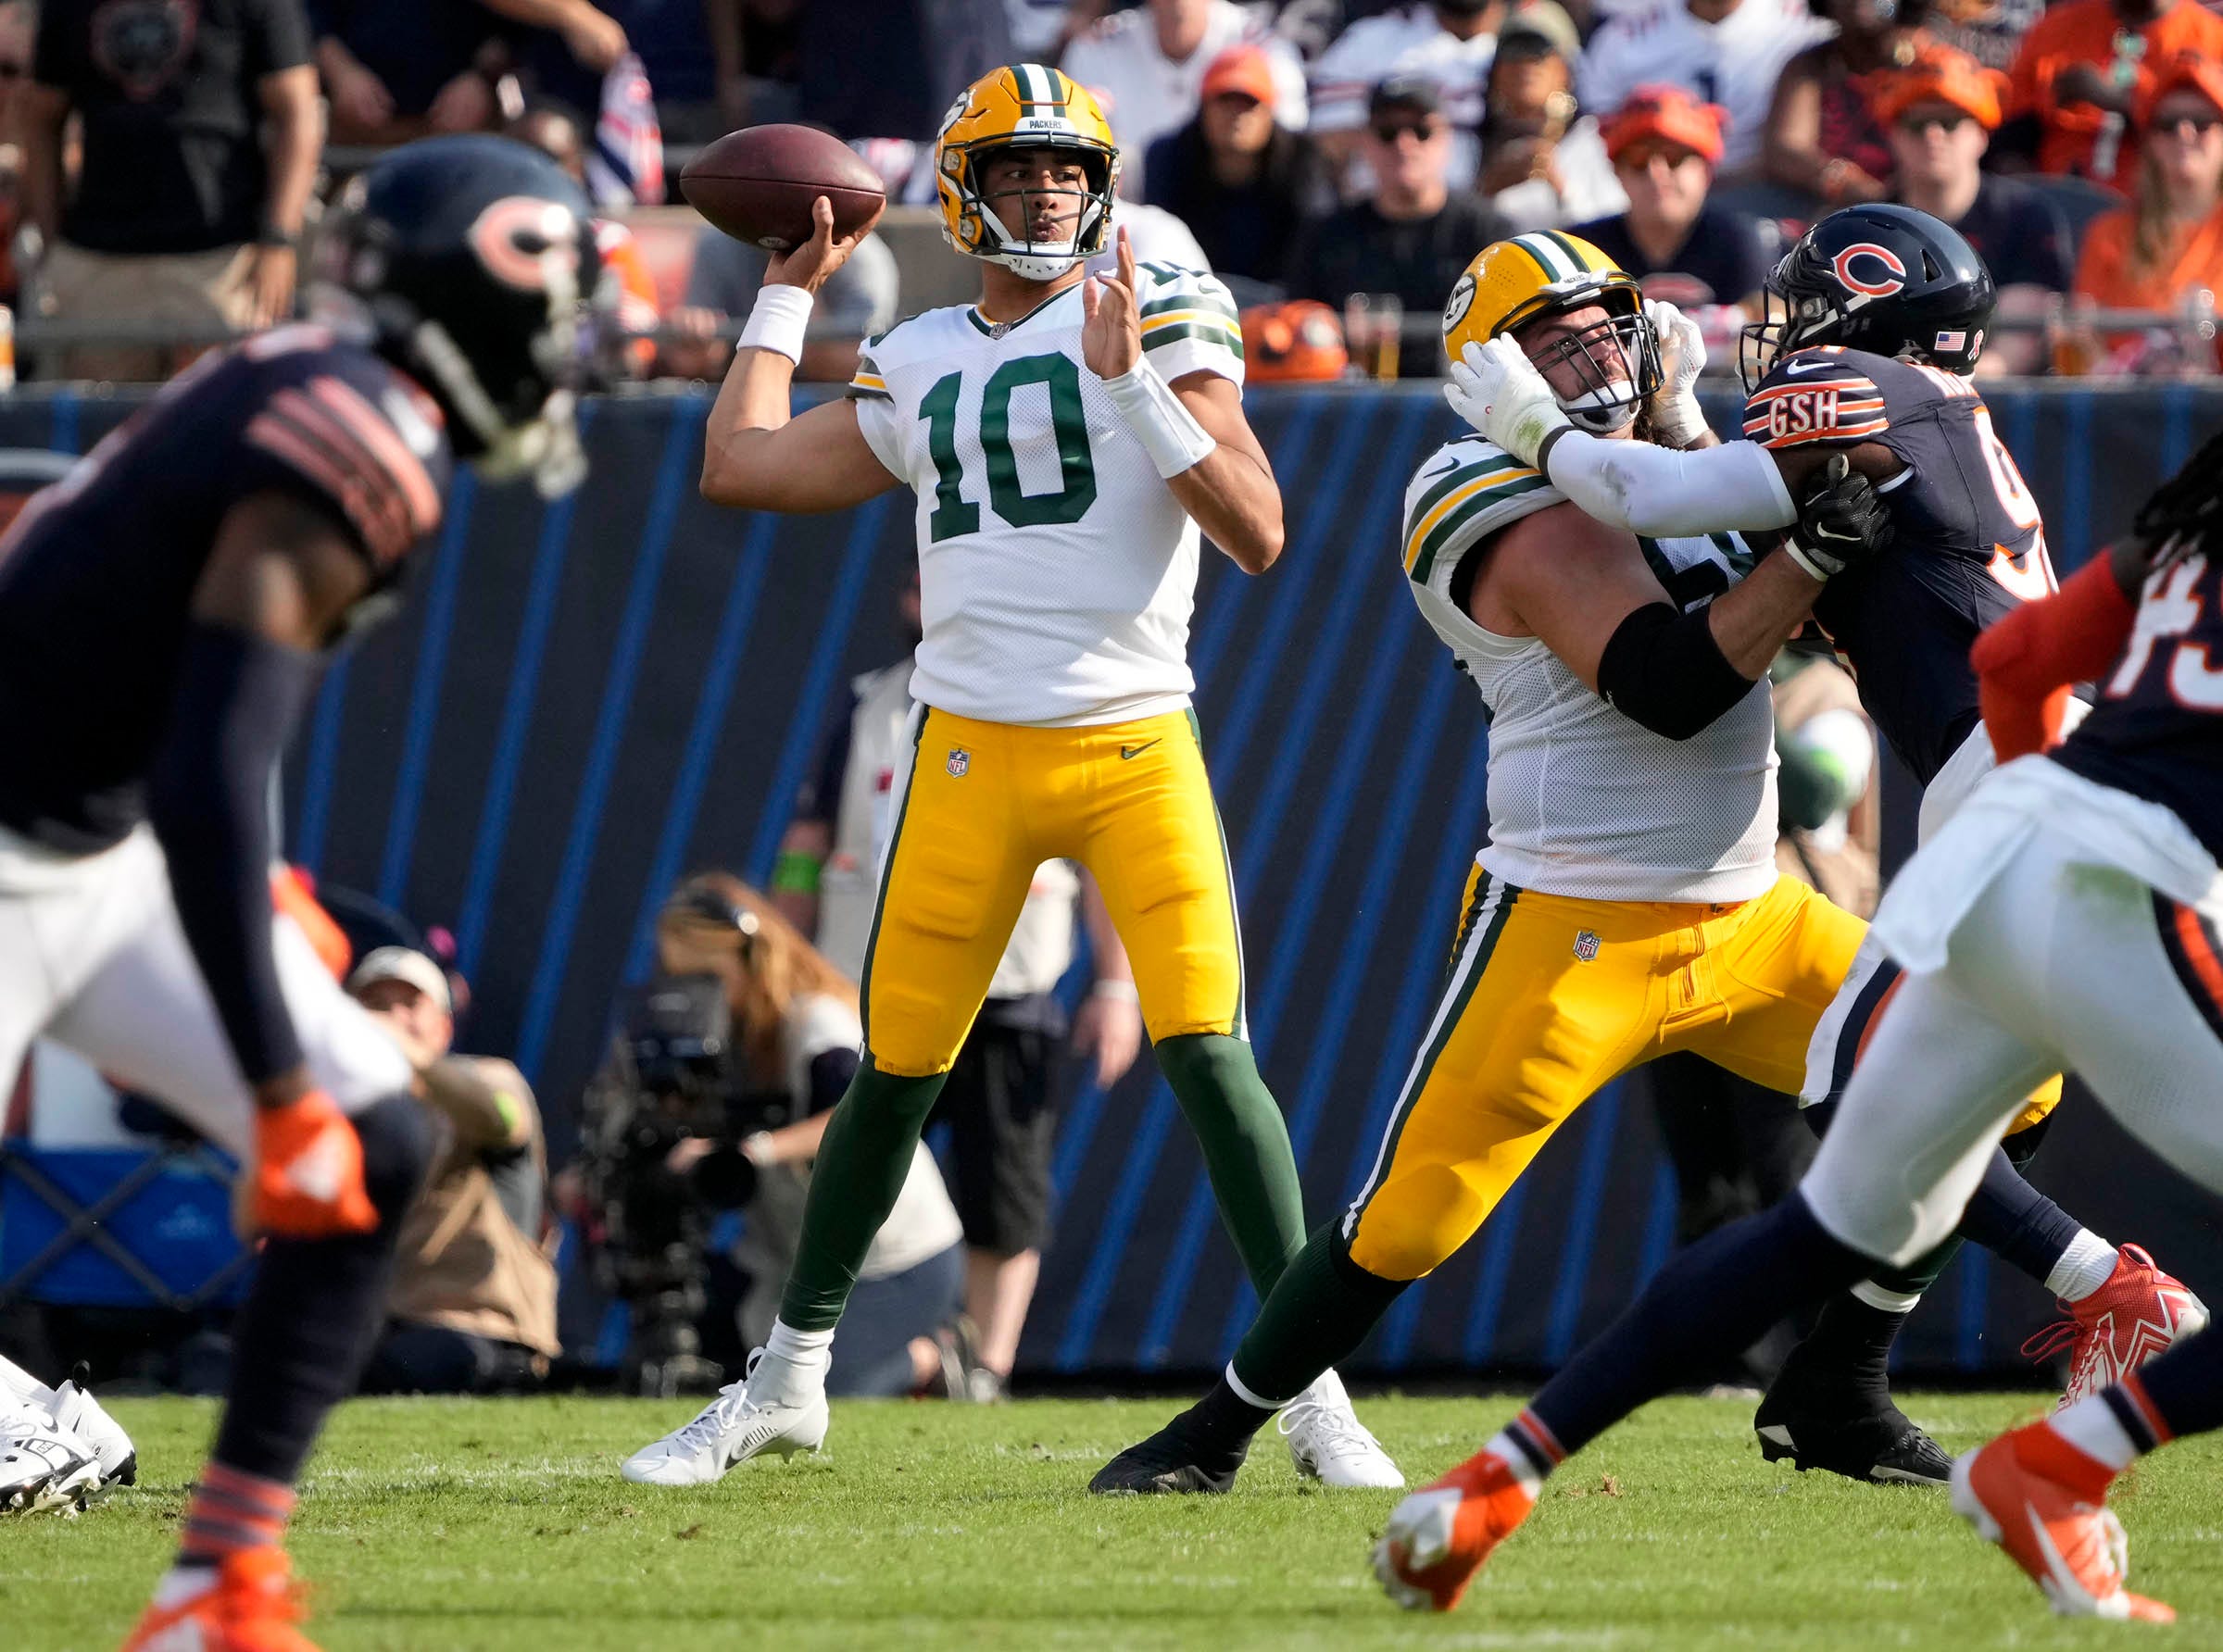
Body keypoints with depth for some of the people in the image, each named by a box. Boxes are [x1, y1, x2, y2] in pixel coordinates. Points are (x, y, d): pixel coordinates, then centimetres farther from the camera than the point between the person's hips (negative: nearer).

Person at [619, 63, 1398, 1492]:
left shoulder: (1162, 316, 1)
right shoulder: (922, 366, 14)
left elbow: (1257, 534, -8)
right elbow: (740, 468, 15)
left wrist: (1135, 387, -18)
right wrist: (791, 288, 21)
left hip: (1138, 745, -3)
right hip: (973, 752, 3)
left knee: (1209, 1052, -14)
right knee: (896, 1073, 7)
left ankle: (1315, 1394, -8)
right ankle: (788, 1383, 21)